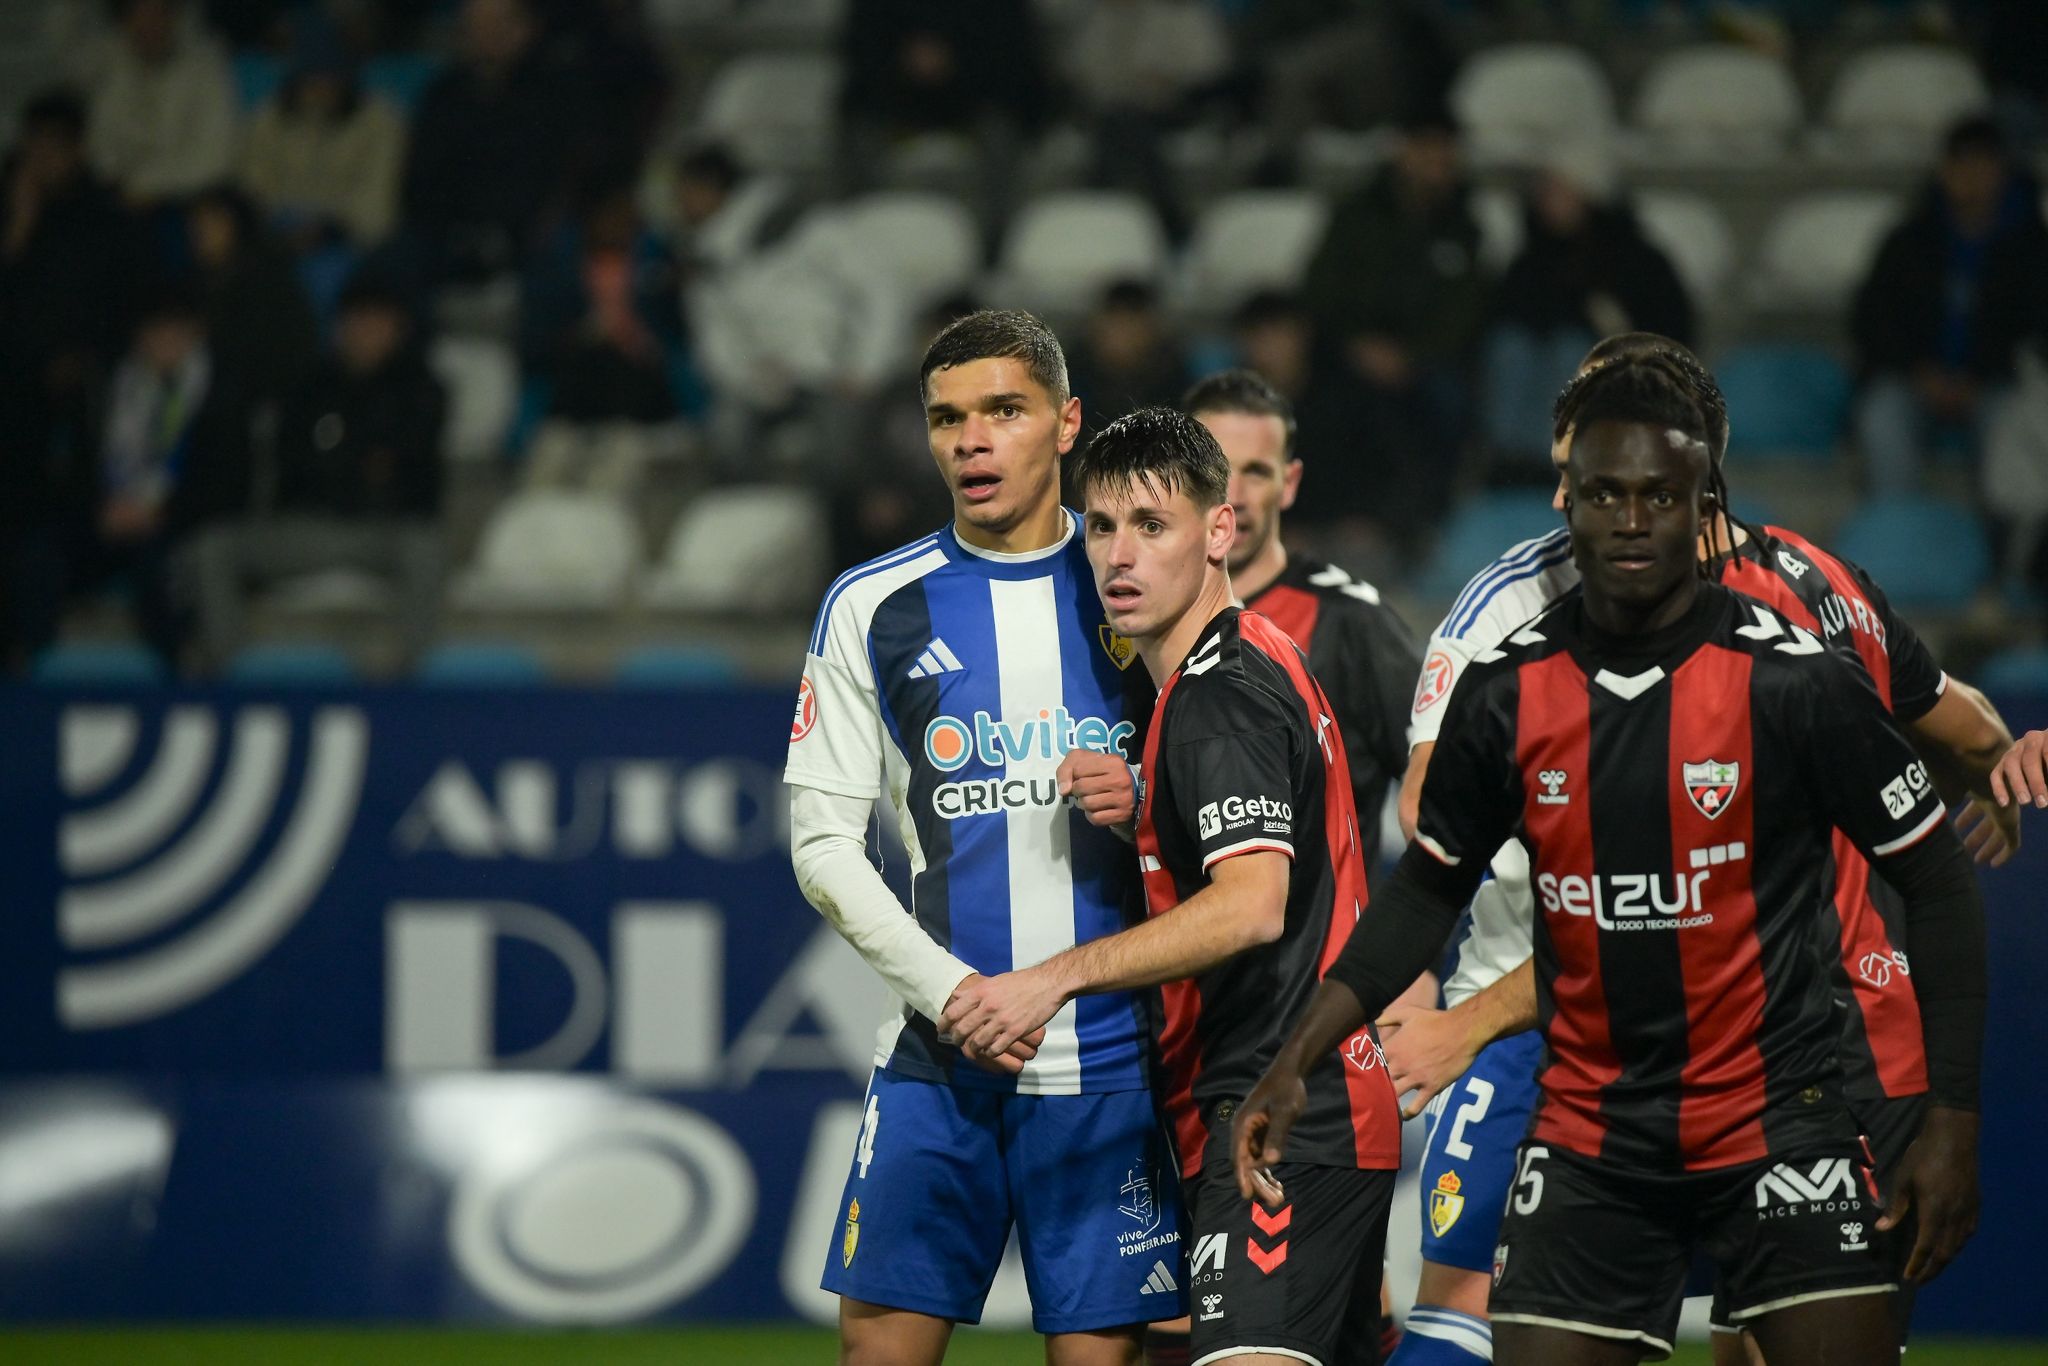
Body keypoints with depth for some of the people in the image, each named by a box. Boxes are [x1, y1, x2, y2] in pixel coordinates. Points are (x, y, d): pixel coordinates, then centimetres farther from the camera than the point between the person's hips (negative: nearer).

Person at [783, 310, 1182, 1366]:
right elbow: (823, 842, 3)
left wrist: (1149, 803, -11)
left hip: (1109, 1057, 0)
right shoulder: (873, 607, 4)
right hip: (938, 1056, 0)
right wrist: (949, 989, -9)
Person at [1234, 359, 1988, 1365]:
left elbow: (1936, 884, -3)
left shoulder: (1793, 680, -10)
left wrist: (1954, 1118, -7)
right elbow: (1428, 890, 13)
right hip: (1588, 1136, 3)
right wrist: (1296, 1064, 3)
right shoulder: (1505, 693, -1)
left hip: (1779, 1120, -3)